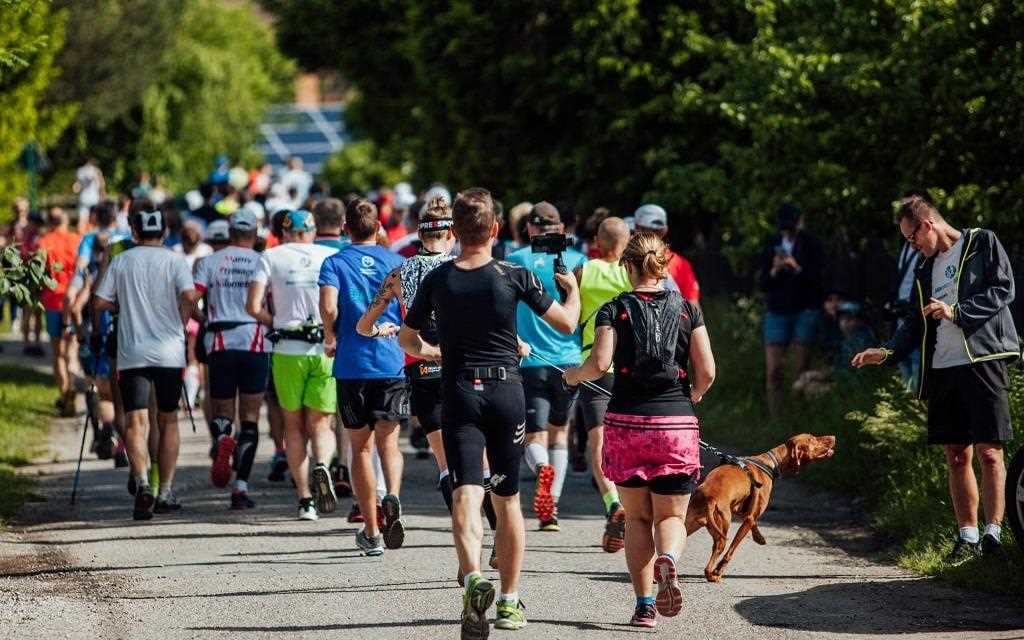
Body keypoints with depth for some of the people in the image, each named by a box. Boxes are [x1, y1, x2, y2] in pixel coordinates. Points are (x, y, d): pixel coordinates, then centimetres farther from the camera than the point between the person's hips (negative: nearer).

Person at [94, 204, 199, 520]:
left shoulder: (120, 262, 5)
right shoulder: (175, 261, 1)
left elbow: (101, 302, 1)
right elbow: (189, 295, -15)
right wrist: (180, 322, 3)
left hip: (132, 354, 0)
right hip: (169, 352, 0)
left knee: (136, 422, -6)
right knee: (168, 420, 13)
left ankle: (142, 483, -28)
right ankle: (166, 492, 15)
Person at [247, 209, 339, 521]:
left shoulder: (271, 256, 3)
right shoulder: (332, 256, 6)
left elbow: (253, 306, -6)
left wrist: (276, 323, 11)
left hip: (288, 351, -1)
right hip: (327, 349, 1)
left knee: (294, 425, 11)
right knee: (319, 423, 9)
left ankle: (305, 500, 5)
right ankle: (321, 466, -23)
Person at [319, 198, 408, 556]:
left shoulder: (335, 263, 1)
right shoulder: (397, 263, 6)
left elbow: (328, 306, -15)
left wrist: (331, 337, 3)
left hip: (352, 365, -1)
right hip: (393, 362, 1)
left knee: (361, 447, 10)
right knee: (388, 439, 5)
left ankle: (372, 534, 11)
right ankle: (392, 498, -27)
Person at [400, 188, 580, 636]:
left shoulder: (437, 280, 1)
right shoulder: (514, 277, -4)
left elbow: (407, 339, 12)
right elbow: (566, 323, 4)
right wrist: (572, 290, 24)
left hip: (458, 393, 0)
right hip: (506, 390, 0)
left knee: (466, 496, -10)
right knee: (507, 499, 13)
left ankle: (473, 577, -36)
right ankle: (509, 601, 19)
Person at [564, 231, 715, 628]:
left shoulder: (615, 310, 0)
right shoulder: (687, 310, 4)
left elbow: (600, 363, -12)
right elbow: (706, 372, -1)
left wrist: (573, 376, 8)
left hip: (627, 422, 0)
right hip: (676, 423, 0)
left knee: (637, 517, 12)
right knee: (671, 515, 9)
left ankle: (644, 603, 6)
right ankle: (667, 559, -25)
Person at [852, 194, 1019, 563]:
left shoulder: (982, 244, 2)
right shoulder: (927, 270, 22)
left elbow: (1003, 290, -8)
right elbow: (918, 323, 24)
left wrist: (957, 312, -16)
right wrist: (888, 353, 10)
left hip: (983, 361, -7)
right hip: (942, 370, 7)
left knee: (988, 452, -10)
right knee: (956, 456, 5)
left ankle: (992, 535, -11)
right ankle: (967, 538, 9)